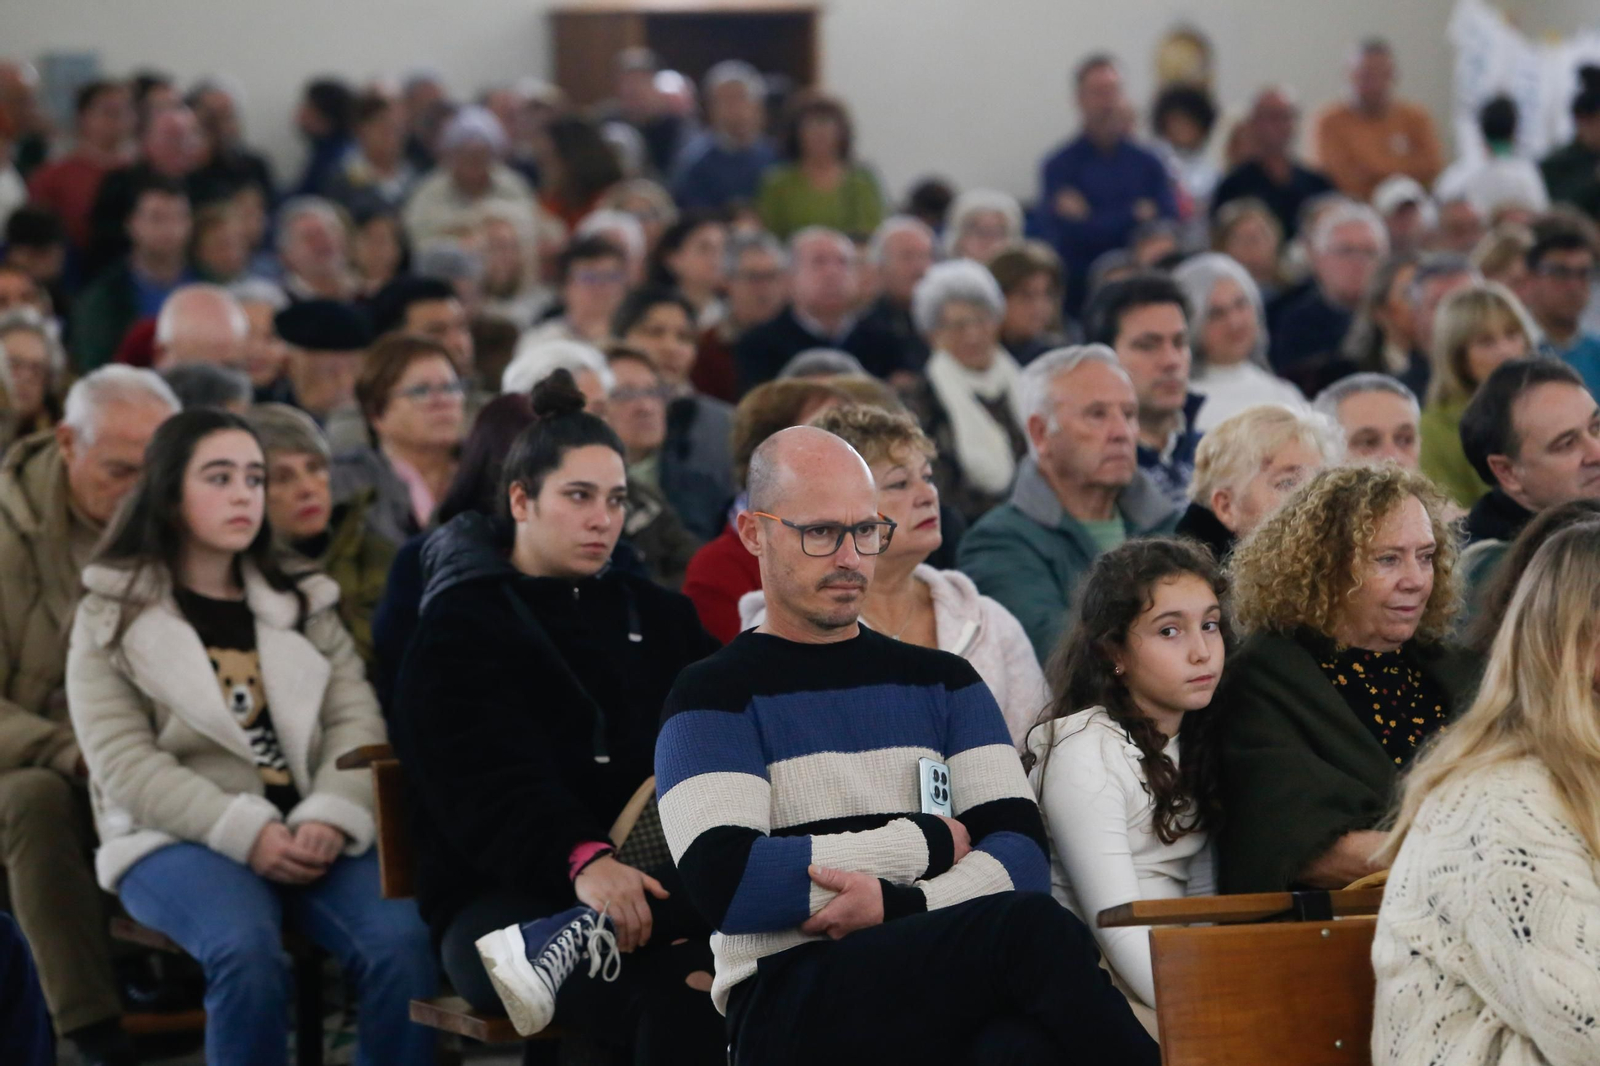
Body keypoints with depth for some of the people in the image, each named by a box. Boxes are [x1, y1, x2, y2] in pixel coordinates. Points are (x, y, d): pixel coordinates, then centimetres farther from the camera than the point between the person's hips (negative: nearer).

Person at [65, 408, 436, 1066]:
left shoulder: (303, 604, 20)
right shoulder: (112, 617, 7)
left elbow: (358, 723, 8)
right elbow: (124, 763, -5)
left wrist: (330, 818, -14)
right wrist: (247, 834, -19)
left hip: (313, 835, 3)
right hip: (178, 838, -3)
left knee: (401, 943, -28)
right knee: (247, 952, -36)